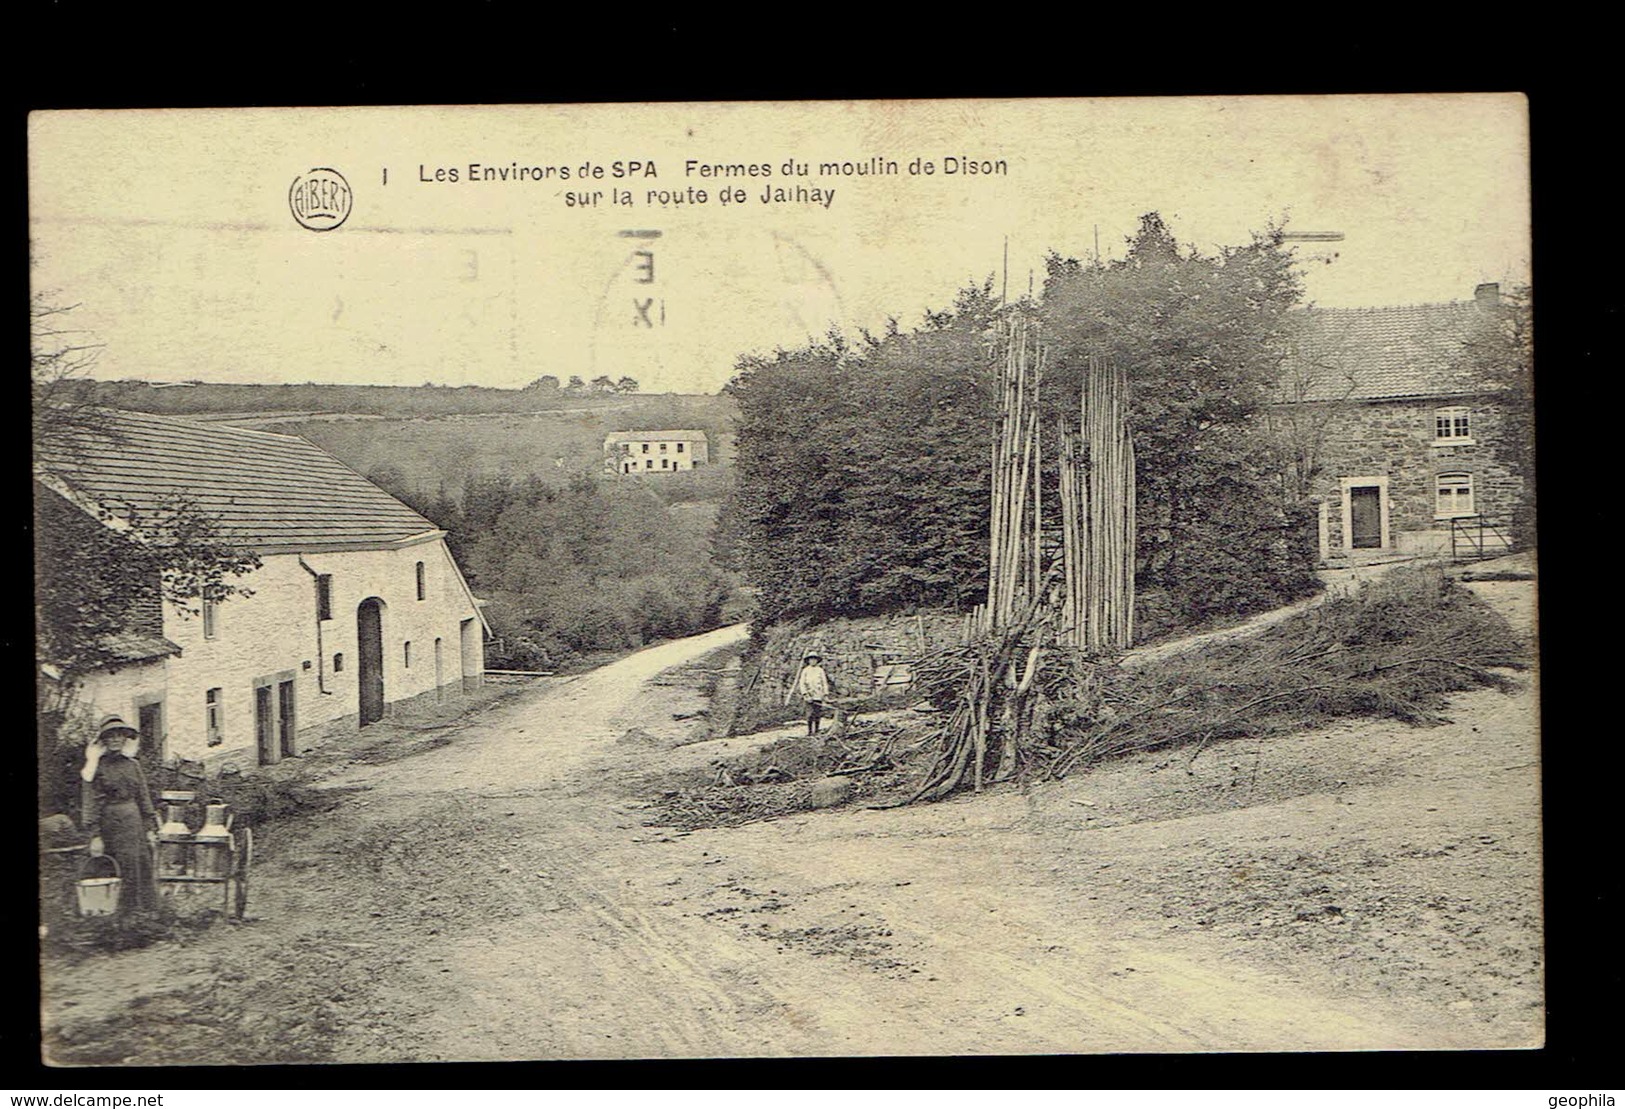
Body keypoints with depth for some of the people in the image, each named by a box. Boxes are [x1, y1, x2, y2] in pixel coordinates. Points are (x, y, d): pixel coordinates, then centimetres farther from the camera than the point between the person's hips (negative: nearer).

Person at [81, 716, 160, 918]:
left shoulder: (133, 765, 10)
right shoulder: (97, 767, -2)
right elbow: (92, 802, -6)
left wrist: (150, 828, 6)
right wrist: (95, 835, -12)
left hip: (135, 823, 4)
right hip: (111, 825, -4)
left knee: (144, 869, 2)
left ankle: (146, 913, 8)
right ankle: (126, 915, 5)